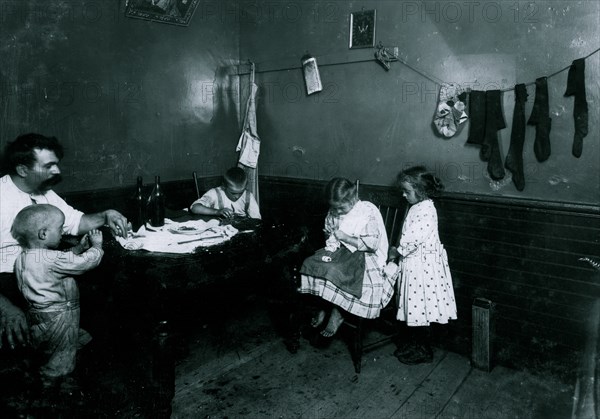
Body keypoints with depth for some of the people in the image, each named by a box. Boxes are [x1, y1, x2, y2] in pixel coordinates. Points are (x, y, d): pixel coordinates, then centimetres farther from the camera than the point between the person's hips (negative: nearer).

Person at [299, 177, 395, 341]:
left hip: (365, 256, -6)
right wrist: (331, 239, -5)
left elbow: (371, 245, -20)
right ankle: (327, 308, -6)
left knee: (339, 273, -32)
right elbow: (328, 233, 19)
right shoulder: (333, 213, 3)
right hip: (340, 251, 7)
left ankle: (337, 314, -10)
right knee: (312, 264, -15)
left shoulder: (369, 212, -16)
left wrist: (345, 237, -20)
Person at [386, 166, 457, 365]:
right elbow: (407, 237, 12)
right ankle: (413, 343, 32)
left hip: (423, 265, -9)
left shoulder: (426, 210, -20)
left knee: (421, 307, 3)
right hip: (413, 264, 9)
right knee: (415, 307, 18)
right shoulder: (416, 208, 10)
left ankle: (424, 350, 18)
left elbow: (412, 240, -25)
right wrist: (397, 251, 0)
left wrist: (396, 253, -11)